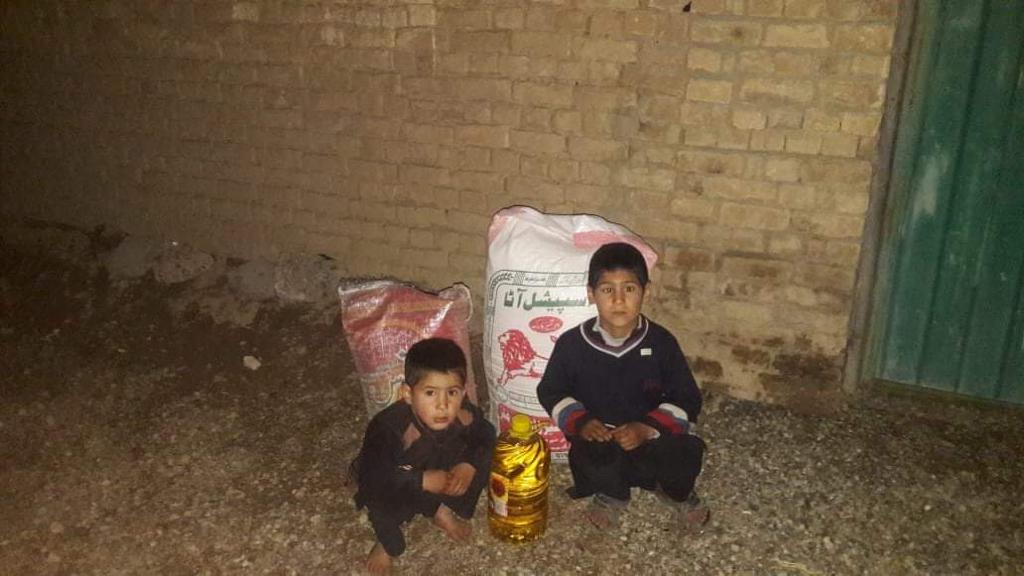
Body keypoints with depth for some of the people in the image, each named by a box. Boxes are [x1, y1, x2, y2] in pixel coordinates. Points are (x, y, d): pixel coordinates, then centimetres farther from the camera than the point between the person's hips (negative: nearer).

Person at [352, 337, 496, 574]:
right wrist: (422, 481, -42)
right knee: (384, 499, -34)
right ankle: (387, 542, 2)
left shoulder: (466, 415, -29)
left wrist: (469, 465, -31)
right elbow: (373, 476, -39)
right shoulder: (389, 428, -40)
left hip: (442, 476, 4)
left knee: (479, 464, -17)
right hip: (397, 482, -4)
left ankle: (443, 511, 12)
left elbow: (486, 440, -11)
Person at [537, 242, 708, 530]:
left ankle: (676, 491, 11)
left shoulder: (661, 343, -8)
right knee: (592, 456, -34)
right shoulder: (572, 344, -8)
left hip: (651, 440, 1)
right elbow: (550, 391, 5)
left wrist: (647, 428, -18)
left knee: (688, 450, -28)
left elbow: (687, 399, -3)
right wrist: (579, 422, -14)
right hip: (598, 440, -1)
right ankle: (611, 494, 4)